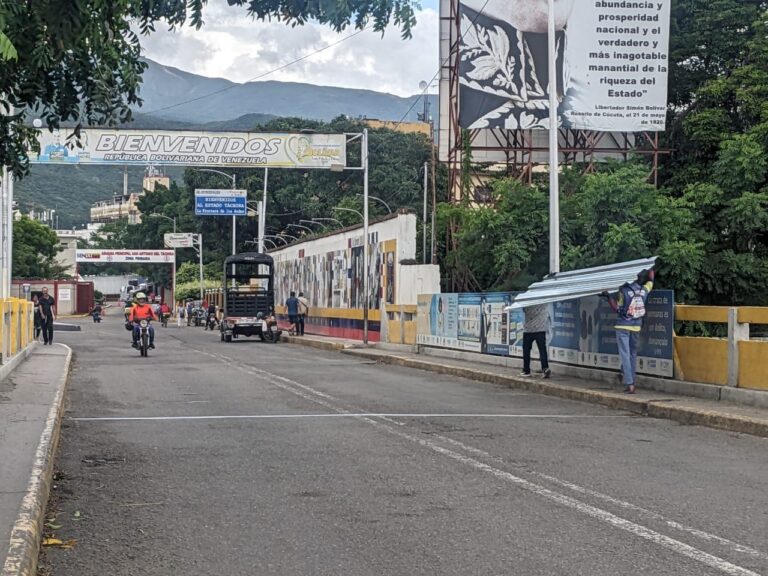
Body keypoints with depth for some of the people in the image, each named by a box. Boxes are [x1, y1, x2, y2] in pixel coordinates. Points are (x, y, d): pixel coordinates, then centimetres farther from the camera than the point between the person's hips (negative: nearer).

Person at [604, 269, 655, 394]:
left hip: (623, 327, -4)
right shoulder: (644, 290, -1)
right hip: (636, 327, 4)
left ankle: (629, 383, -14)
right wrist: (651, 268, 31)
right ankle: (632, 382, 15)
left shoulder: (623, 291, -11)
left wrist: (609, 297, 0)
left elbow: (617, 309, -4)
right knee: (633, 354, 14)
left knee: (625, 355, -5)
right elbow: (651, 279, 19)